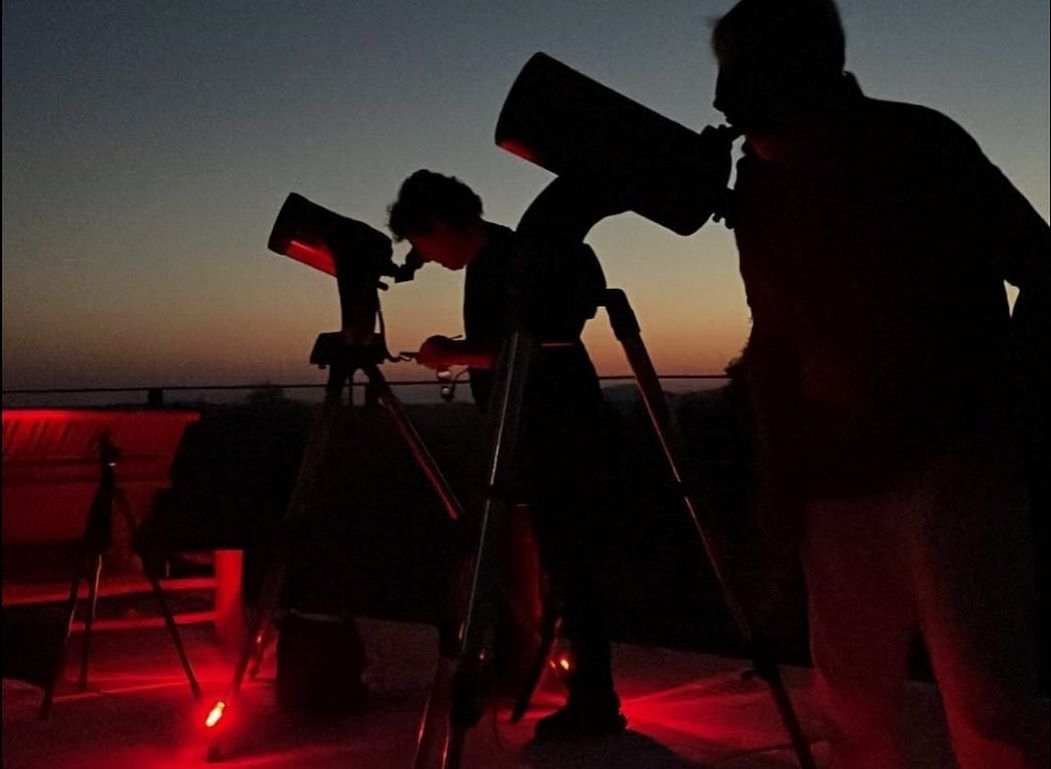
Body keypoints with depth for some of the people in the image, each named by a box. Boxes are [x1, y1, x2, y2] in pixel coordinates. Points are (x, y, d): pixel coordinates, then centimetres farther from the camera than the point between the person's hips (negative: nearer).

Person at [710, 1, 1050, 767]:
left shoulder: (917, 143, -5)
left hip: (953, 460, -4)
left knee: (989, 704, -7)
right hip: (838, 478, 4)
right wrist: (781, 481, 8)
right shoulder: (760, 190, 7)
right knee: (854, 701, 7)